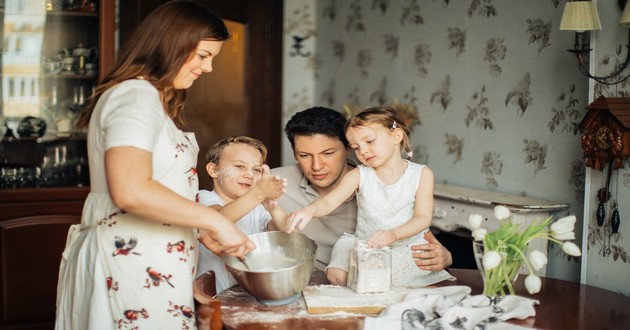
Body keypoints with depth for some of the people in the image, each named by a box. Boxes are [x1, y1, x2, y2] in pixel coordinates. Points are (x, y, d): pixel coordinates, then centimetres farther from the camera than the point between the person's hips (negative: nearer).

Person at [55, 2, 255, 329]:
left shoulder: (150, 98, 19)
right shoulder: (136, 95, -14)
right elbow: (130, 191, -28)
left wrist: (205, 233, 13)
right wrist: (215, 221, -22)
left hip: (142, 260, 10)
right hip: (133, 263, -10)